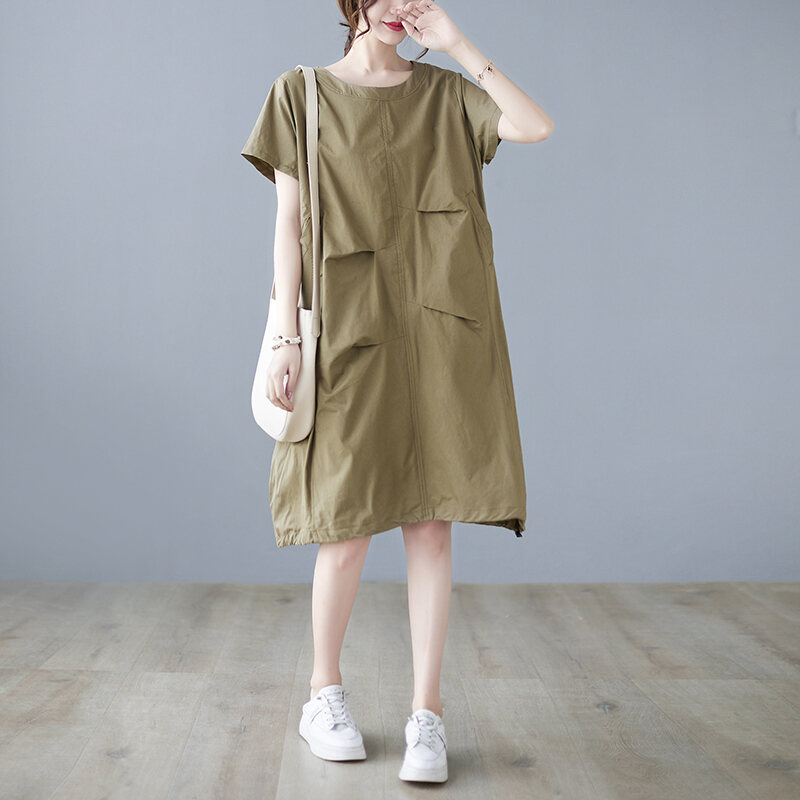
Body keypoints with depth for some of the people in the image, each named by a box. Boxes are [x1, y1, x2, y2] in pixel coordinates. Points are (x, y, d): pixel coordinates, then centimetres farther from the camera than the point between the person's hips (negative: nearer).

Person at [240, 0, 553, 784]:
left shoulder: (443, 92, 13)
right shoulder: (303, 93, 8)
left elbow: (536, 126, -4)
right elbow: (289, 222, 2)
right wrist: (286, 337, -6)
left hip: (440, 333, 2)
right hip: (350, 330, -1)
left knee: (430, 523, 0)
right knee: (349, 527, 0)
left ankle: (427, 713, 8)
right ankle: (324, 691, 22)